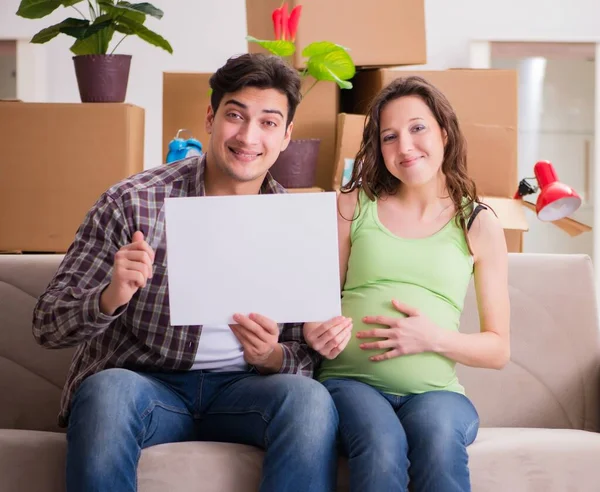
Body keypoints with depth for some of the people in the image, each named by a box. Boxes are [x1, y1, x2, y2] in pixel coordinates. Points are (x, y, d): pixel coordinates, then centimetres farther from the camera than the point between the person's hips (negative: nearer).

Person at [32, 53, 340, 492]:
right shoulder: (132, 203, -5)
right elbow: (48, 326, -6)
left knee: (309, 398, -30)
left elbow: (309, 357, 6)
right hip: (142, 384, -2)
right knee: (108, 390, -36)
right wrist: (110, 298, -27)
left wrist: (273, 357, -18)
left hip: (239, 388, 2)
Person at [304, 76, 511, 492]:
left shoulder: (480, 225, 9)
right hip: (352, 381, 0)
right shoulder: (354, 206, 11)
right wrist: (315, 327, -13)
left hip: (435, 389, 0)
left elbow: (498, 350, 10)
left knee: (439, 437, -35)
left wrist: (433, 338, -9)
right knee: (381, 447, -34)